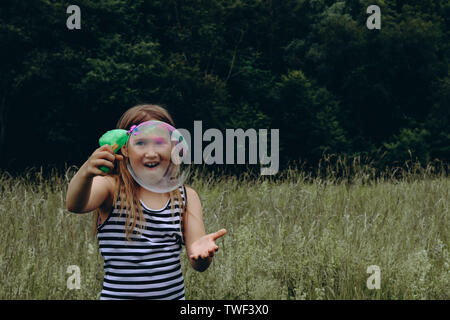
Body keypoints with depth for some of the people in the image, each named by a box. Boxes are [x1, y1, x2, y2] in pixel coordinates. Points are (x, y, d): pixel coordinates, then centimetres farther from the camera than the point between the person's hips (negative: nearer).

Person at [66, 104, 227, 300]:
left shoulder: (187, 197, 2)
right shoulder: (111, 188, -6)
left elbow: (198, 265, -5)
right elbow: (75, 205, -28)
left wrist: (201, 251, -29)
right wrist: (86, 172, -48)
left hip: (174, 294, 2)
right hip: (117, 295, -2)